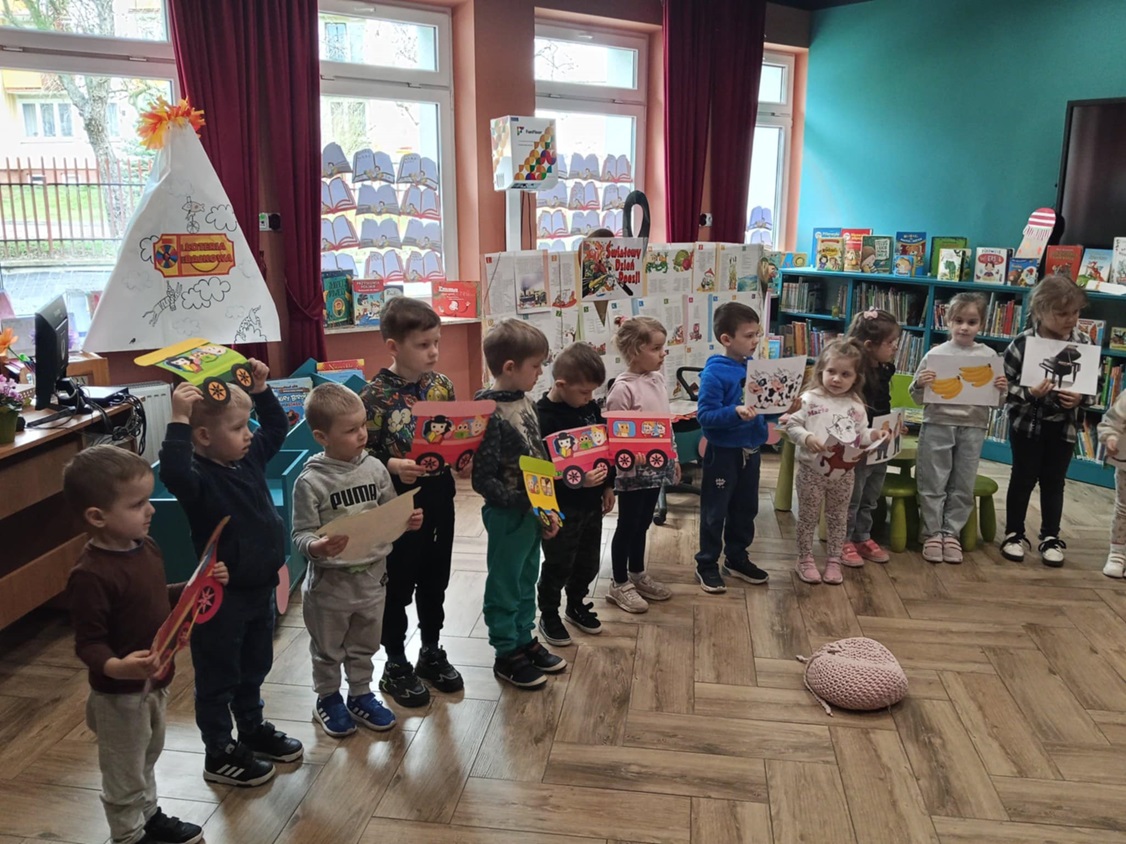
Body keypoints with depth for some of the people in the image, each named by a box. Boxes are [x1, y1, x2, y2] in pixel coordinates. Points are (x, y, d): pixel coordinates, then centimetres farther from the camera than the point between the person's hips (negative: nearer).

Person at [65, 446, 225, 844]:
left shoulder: (146, 547, -3)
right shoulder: (91, 575, -30)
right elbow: (88, 643, -26)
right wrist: (117, 668, -44)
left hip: (155, 681, 9)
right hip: (119, 693, -9)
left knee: (147, 758, 29)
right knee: (125, 775, 13)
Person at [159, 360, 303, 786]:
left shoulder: (250, 457, 0)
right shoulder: (200, 477, -24)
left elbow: (277, 428, 17)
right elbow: (173, 474, -48)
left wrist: (261, 389, 7)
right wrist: (179, 421, -47)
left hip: (260, 587, 8)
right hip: (221, 597, -8)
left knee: (254, 669, 25)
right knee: (218, 678, 11)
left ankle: (253, 731, 44)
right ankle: (219, 755, 27)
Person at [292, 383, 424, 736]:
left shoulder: (374, 468, -4)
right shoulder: (310, 482, -18)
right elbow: (301, 534, -16)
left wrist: (408, 521, -13)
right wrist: (317, 547, -37)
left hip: (372, 576, 4)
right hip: (330, 583, -4)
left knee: (364, 646, 22)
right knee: (328, 650, 17)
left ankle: (360, 695, 43)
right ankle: (328, 699, 40)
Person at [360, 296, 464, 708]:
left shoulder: (442, 385, 1)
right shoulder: (375, 395, -15)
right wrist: (391, 466, -28)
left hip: (440, 496, 5)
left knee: (435, 580, 18)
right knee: (398, 586, 10)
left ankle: (431, 652, 37)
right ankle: (395, 665, 28)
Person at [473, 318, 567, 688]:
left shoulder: (524, 402, 2)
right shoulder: (490, 415, -23)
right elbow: (483, 480, -22)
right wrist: (524, 502, -25)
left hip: (534, 511, 8)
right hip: (507, 515, -8)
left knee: (526, 581, 21)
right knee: (504, 586, 10)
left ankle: (525, 640, 38)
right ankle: (506, 654, 25)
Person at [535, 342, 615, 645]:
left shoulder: (590, 406, 0)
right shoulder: (543, 417, -22)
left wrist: (608, 485, 15)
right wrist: (578, 481, -32)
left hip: (591, 502, 7)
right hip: (561, 508, -7)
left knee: (588, 561, 20)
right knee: (558, 565, 8)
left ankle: (576, 605, 42)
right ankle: (549, 617, 28)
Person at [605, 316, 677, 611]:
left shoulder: (658, 379, 6)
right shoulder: (623, 387, -20)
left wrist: (673, 456, 18)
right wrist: (627, 458, -26)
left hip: (656, 465, 8)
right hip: (633, 469, -8)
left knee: (642, 523, 20)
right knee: (627, 525, 6)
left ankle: (638, 575, 36)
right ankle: (619, 584, 21)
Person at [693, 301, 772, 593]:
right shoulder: (714, 373, -19)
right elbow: (705, 415, -22)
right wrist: (735, 412, -35)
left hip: (751, 449, 7)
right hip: (723, 452, -7)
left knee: (745, 508, 19)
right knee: (715, 512, 6)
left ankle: (737, 559, 35)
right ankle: (707, 565, 20)